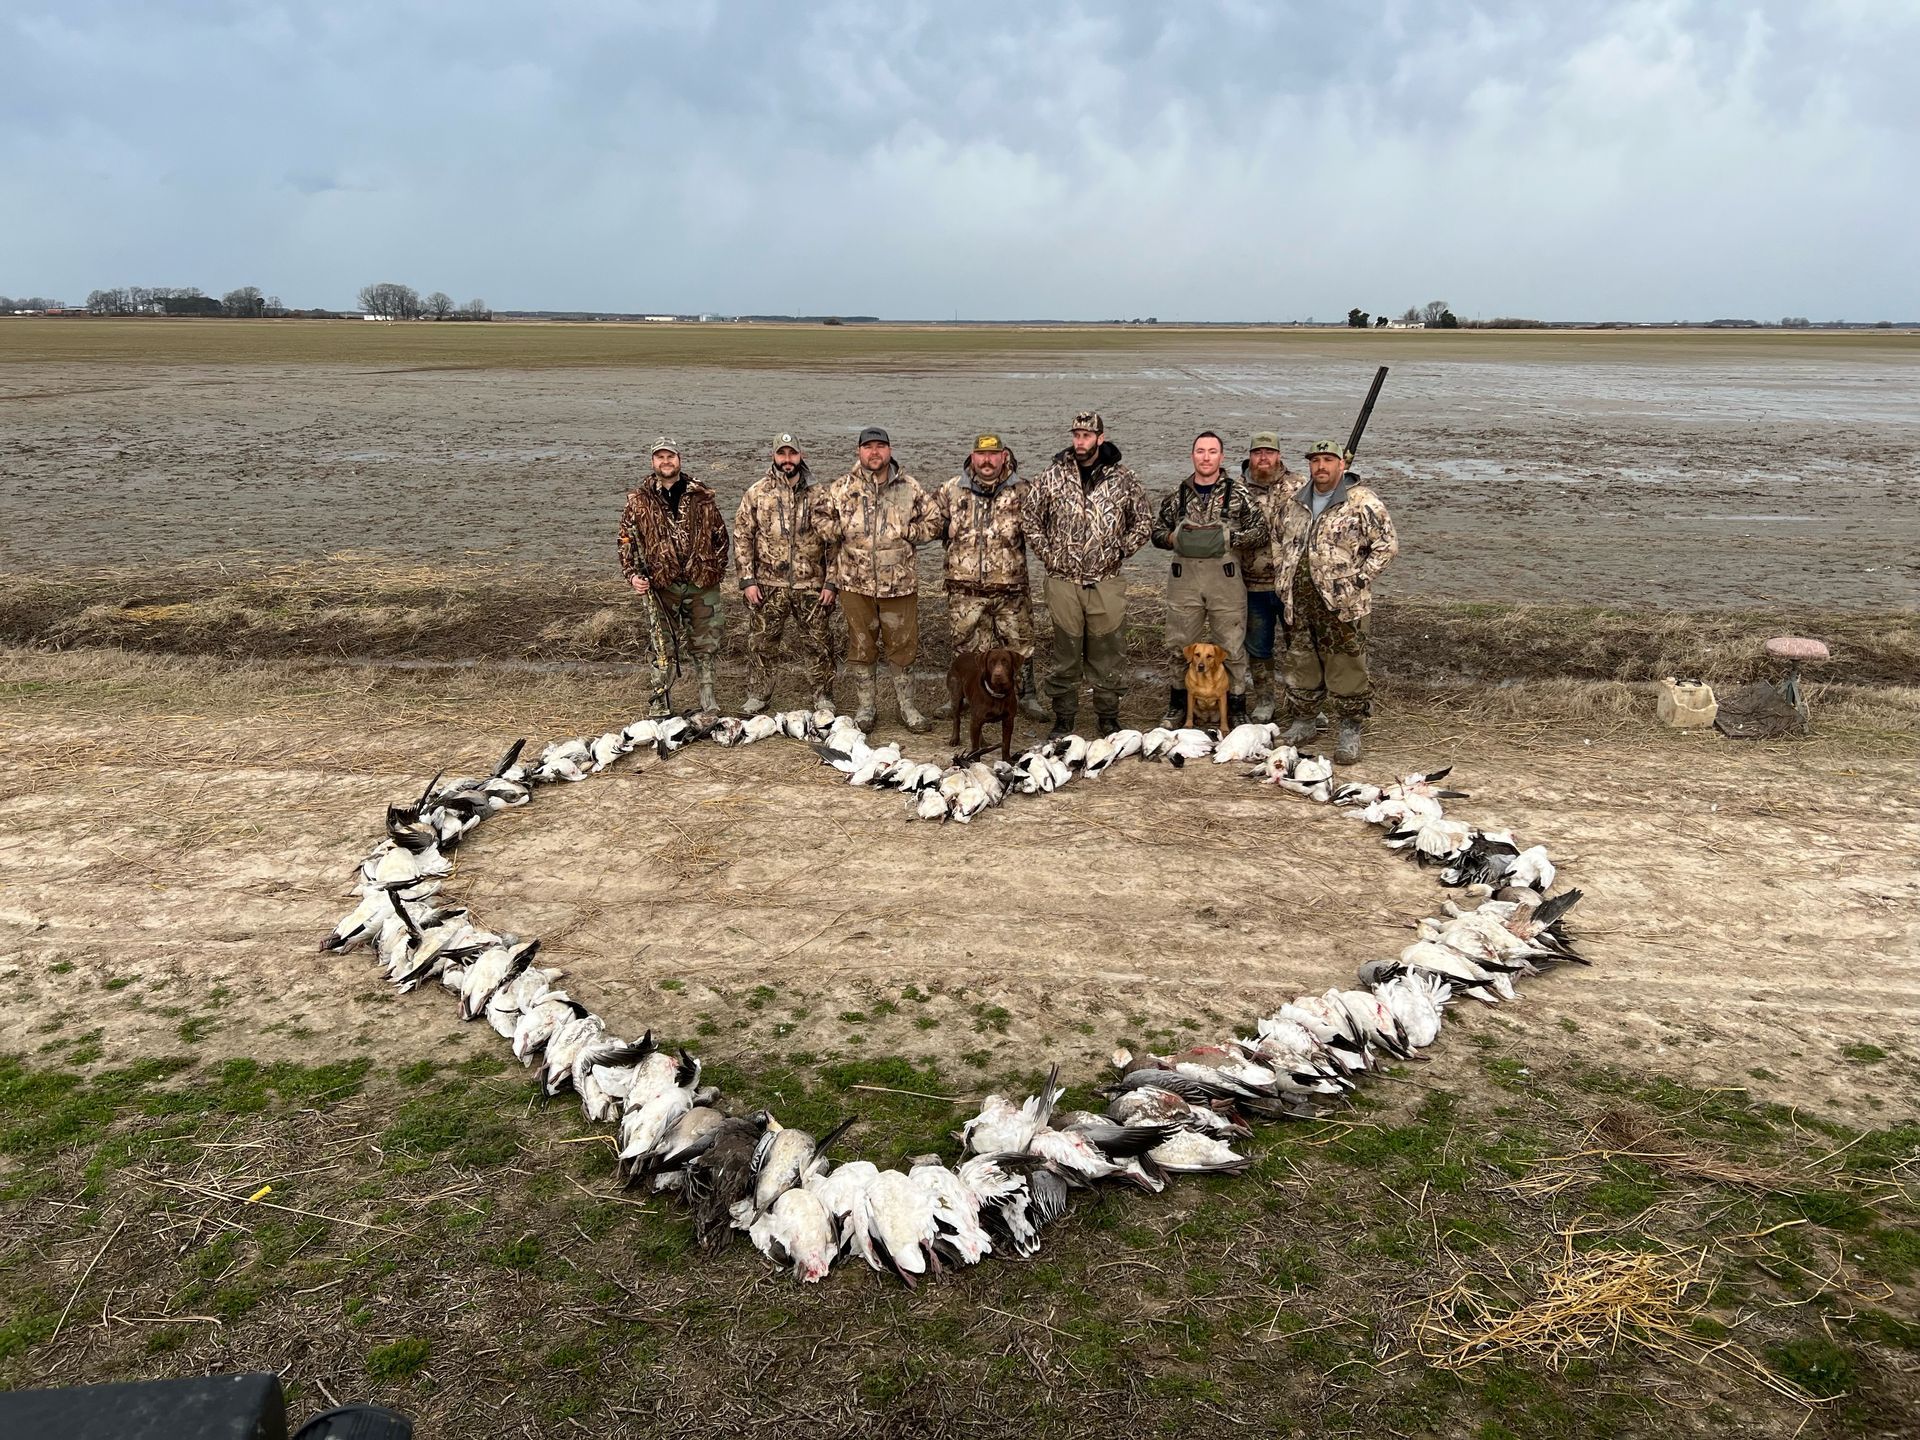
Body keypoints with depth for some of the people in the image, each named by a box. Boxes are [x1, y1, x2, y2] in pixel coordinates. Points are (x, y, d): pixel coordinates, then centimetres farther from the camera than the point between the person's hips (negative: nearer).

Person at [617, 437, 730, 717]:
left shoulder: (702, 496, 5)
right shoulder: (638, 500, 2)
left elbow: (720, 534, 11)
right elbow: (626, 541, 3)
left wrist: (717, 569, 5)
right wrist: (633, 575, -9)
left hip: (703, 584, 2)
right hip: (660, 587, -2)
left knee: (706, 644, 11)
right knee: (662, 650, -2)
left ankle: (707, 695, 26)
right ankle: (659, 709, 4)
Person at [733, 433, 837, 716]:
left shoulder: (818, 494, 1)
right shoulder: (756, 493, 1)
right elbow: (741, 537, 1)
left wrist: (831, 582, -3)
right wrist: (747, 580, -5)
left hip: (811, 585, 0)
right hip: (767, 586, 0)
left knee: (818, 643, 6)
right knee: (761, 643, 8)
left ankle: (823, 697, 20)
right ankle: (758, 695, 23)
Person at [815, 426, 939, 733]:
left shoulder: (910, 488, 3)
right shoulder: (842, 488, 2)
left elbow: (930, 526, 7)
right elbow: (821, 522, 9)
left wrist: (902, 531, -4)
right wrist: (845, 529, -3)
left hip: (900, 583, 0)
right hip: (856, 584, 0)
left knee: (903, 647, 6)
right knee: (861, 647, 9)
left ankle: (907, 708, 19)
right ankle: (865, 708, 22)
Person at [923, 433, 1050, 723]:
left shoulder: (1021, 491, 1)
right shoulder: (952, 490, 4)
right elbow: (931, 525, 12)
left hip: (1010, 587, -1)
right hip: (964, 588, 1)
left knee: (1019, 643, 7)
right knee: (964, 643, 11)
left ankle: (1026, 695, 23)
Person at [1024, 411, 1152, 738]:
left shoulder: (1123, 479, 3)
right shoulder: (1053, 476, 3)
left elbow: (1144, 522, 11)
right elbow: (1029, 517, 11)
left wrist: (1119, 551, 1)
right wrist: (1047, 553, 3)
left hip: (1106, 582, 0)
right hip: (1063, 581, 0)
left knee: (1107, 655, 6)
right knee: (1064, 654, 7)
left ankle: (1108, 718, 19)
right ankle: (1062, 720, 18)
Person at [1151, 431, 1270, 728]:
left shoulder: (1237, 492, 0)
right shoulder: (1178, 494, 7)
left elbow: (1261, 530, -1)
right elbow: (1157, 531, 15)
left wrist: (1229, 538, -14)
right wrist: (1173, 538, -6)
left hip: (1225, 579, -2)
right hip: (1184, 578, 2)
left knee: (1232, 648, 3)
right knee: (1180, 647, 10)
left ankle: (1236, 711, 15)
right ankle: (1178, 708, 24)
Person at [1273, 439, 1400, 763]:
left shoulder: (1362, 503, -7)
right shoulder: (1294, 502, 11)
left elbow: (1387, 545, -7)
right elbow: (1279, 541, 23)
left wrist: (1357, 581, -11)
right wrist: (1281, 579, 12)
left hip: (1342, 604, -5)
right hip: (1299, 602, 6)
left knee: (1346, 668, -1)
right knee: (1300, 664, 14)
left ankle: (1349, 731, 9)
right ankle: (1304, 721, 29)